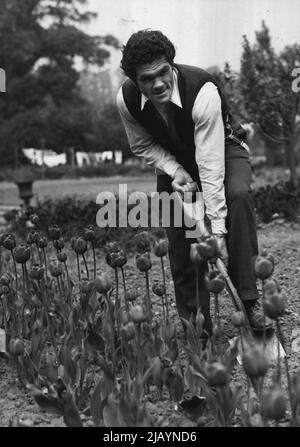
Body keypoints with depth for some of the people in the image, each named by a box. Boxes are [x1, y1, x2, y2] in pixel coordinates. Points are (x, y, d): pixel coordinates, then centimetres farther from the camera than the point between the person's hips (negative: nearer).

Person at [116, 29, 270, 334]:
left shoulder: (203, 91, -38)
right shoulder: (126, 99, -24)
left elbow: (211, 165, -40)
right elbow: (142, 145, -4)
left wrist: (218, 230, -41)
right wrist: (175, 171, -23)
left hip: (222, 148, -4)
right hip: (172, 158, 4)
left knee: (237, 195, -35)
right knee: (179, 241, -6)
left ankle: (248, 299, -26)